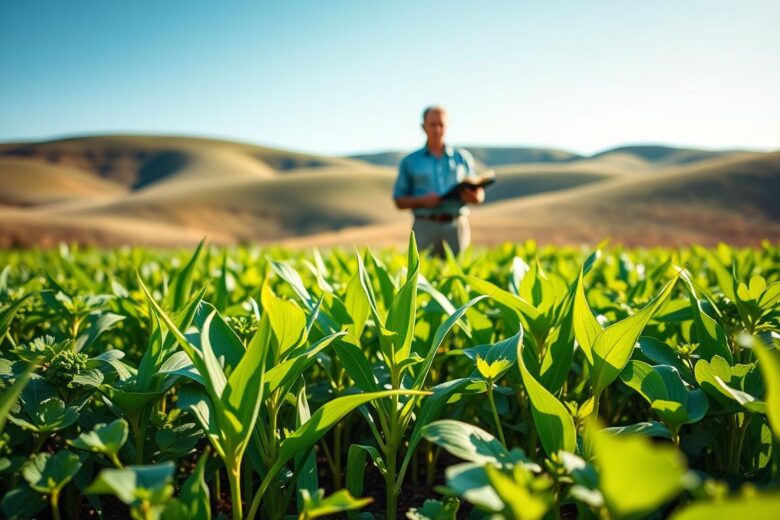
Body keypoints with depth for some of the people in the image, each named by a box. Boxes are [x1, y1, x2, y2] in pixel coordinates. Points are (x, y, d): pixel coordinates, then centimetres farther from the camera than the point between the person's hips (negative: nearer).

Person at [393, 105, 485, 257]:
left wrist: (473, 197, -7)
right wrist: (422, 201, -9)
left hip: (456, 226, 1)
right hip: (425, 226, -1)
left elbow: (480, 195, 16)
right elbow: (399, 201, 8)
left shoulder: (463, 157, 15)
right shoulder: (410, 162, 11)